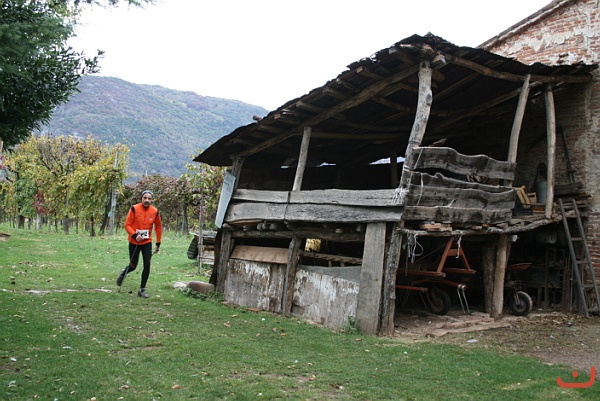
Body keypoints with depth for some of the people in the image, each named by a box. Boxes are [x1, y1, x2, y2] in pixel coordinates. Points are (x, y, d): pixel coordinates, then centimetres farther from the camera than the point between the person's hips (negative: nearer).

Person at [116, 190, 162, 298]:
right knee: (133, 266, 4)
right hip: (134, 242, -2)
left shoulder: (155, 211, -3)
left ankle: (142, 289, 9)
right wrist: (135, 235, -24)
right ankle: (123, 273, 39)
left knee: (147, 265, -5)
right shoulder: (134, 209, -12)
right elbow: (127, 225, -8)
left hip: (147, 242, 2)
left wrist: (158, 243, 11)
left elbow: (158, 227, 9)